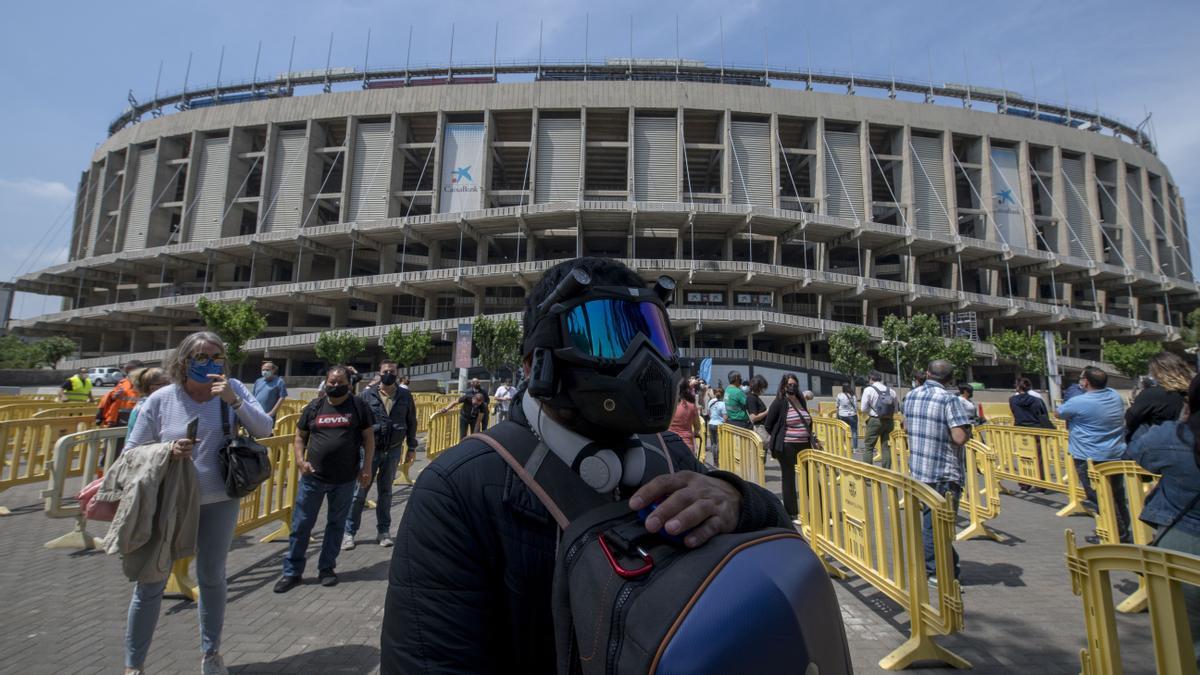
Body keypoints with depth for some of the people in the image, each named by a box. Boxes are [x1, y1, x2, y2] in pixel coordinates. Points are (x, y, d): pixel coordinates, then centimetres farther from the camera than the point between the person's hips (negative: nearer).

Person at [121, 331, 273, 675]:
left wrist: (234, 401, -24)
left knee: (212, 577, 16)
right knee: (150, 583, 9)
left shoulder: (232, 389, -8)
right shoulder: (160, 400, -9)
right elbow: (132, 452, -1)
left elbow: (264, 430, -11)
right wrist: (168, 452, -21)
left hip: (219, 502, 1)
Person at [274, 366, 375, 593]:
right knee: (301, 524, 7)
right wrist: (300, 459, -5)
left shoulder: (359, 406, -1)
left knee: (336, 524, 12)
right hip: (313, 477, 1)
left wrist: (367, 467, -6)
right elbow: (300, 436, 12)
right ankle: (292, 572, 23)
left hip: (345, 480, -1)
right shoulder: (314, 407, 5)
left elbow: (369, 438, 1)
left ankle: (326, 568, 28)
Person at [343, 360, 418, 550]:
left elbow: (411, 422, 7)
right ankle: (349, 532, 16)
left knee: (385, 492, 13)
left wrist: (412, 447, 7)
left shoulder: (405, 396, 0)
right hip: (370, 449, -1)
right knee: (359, 491, 2)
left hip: (393, 451, 2)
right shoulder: (367, 394, -5)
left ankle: (383, 531, 24)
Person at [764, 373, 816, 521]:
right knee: (789, 479, 6)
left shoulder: (801, 400, 9)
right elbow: (768, 424, -4)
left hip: (805, 445, 5)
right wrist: (780, 437, 4)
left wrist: (809, 436, 12)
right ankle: (792, 513, 16)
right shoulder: (779, 402, -8)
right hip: (787, 446, -5)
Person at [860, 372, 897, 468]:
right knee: (886, 447, 11)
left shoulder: (869, 389, -7)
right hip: (889, 421, 5)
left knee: (868, 447, 4)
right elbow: (895, 409, 12)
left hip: (875, 421, -4)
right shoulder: (891, 391, 7)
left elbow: (863, 408, -8)